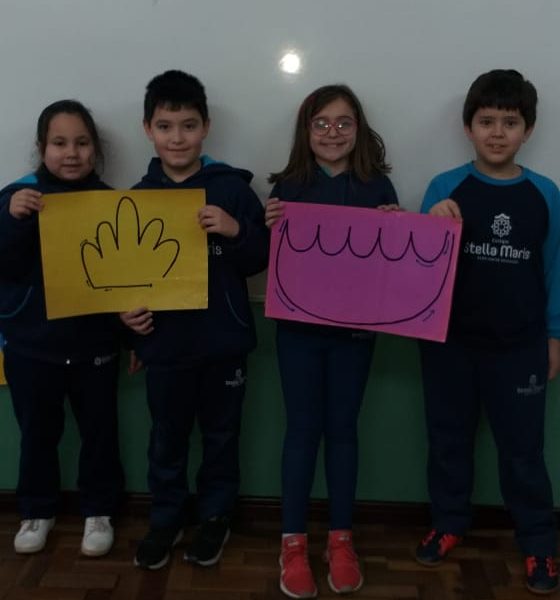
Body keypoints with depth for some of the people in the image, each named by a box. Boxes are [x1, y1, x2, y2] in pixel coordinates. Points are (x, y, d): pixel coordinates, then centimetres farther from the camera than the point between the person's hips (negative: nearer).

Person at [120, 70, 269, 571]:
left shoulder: (232, 188, -6)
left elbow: (261, 260, -5)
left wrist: (236, 230, -23)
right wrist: (126, 310, -9)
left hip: (224, 340, -1)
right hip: (164, 342, 2)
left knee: (221, 435, 16)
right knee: (167, 439, 16)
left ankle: (215, 517, 36)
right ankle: (166, 519, 36)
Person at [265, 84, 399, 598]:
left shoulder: (378, 187, 0)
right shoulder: (289, 186, -1)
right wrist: (270, 227, -18)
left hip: (355, 328, 1)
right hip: (298, 327, 0)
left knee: (343, 428, 10)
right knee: (303, 429, 6)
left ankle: (341, 538, 24)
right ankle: (294, 541, 19)